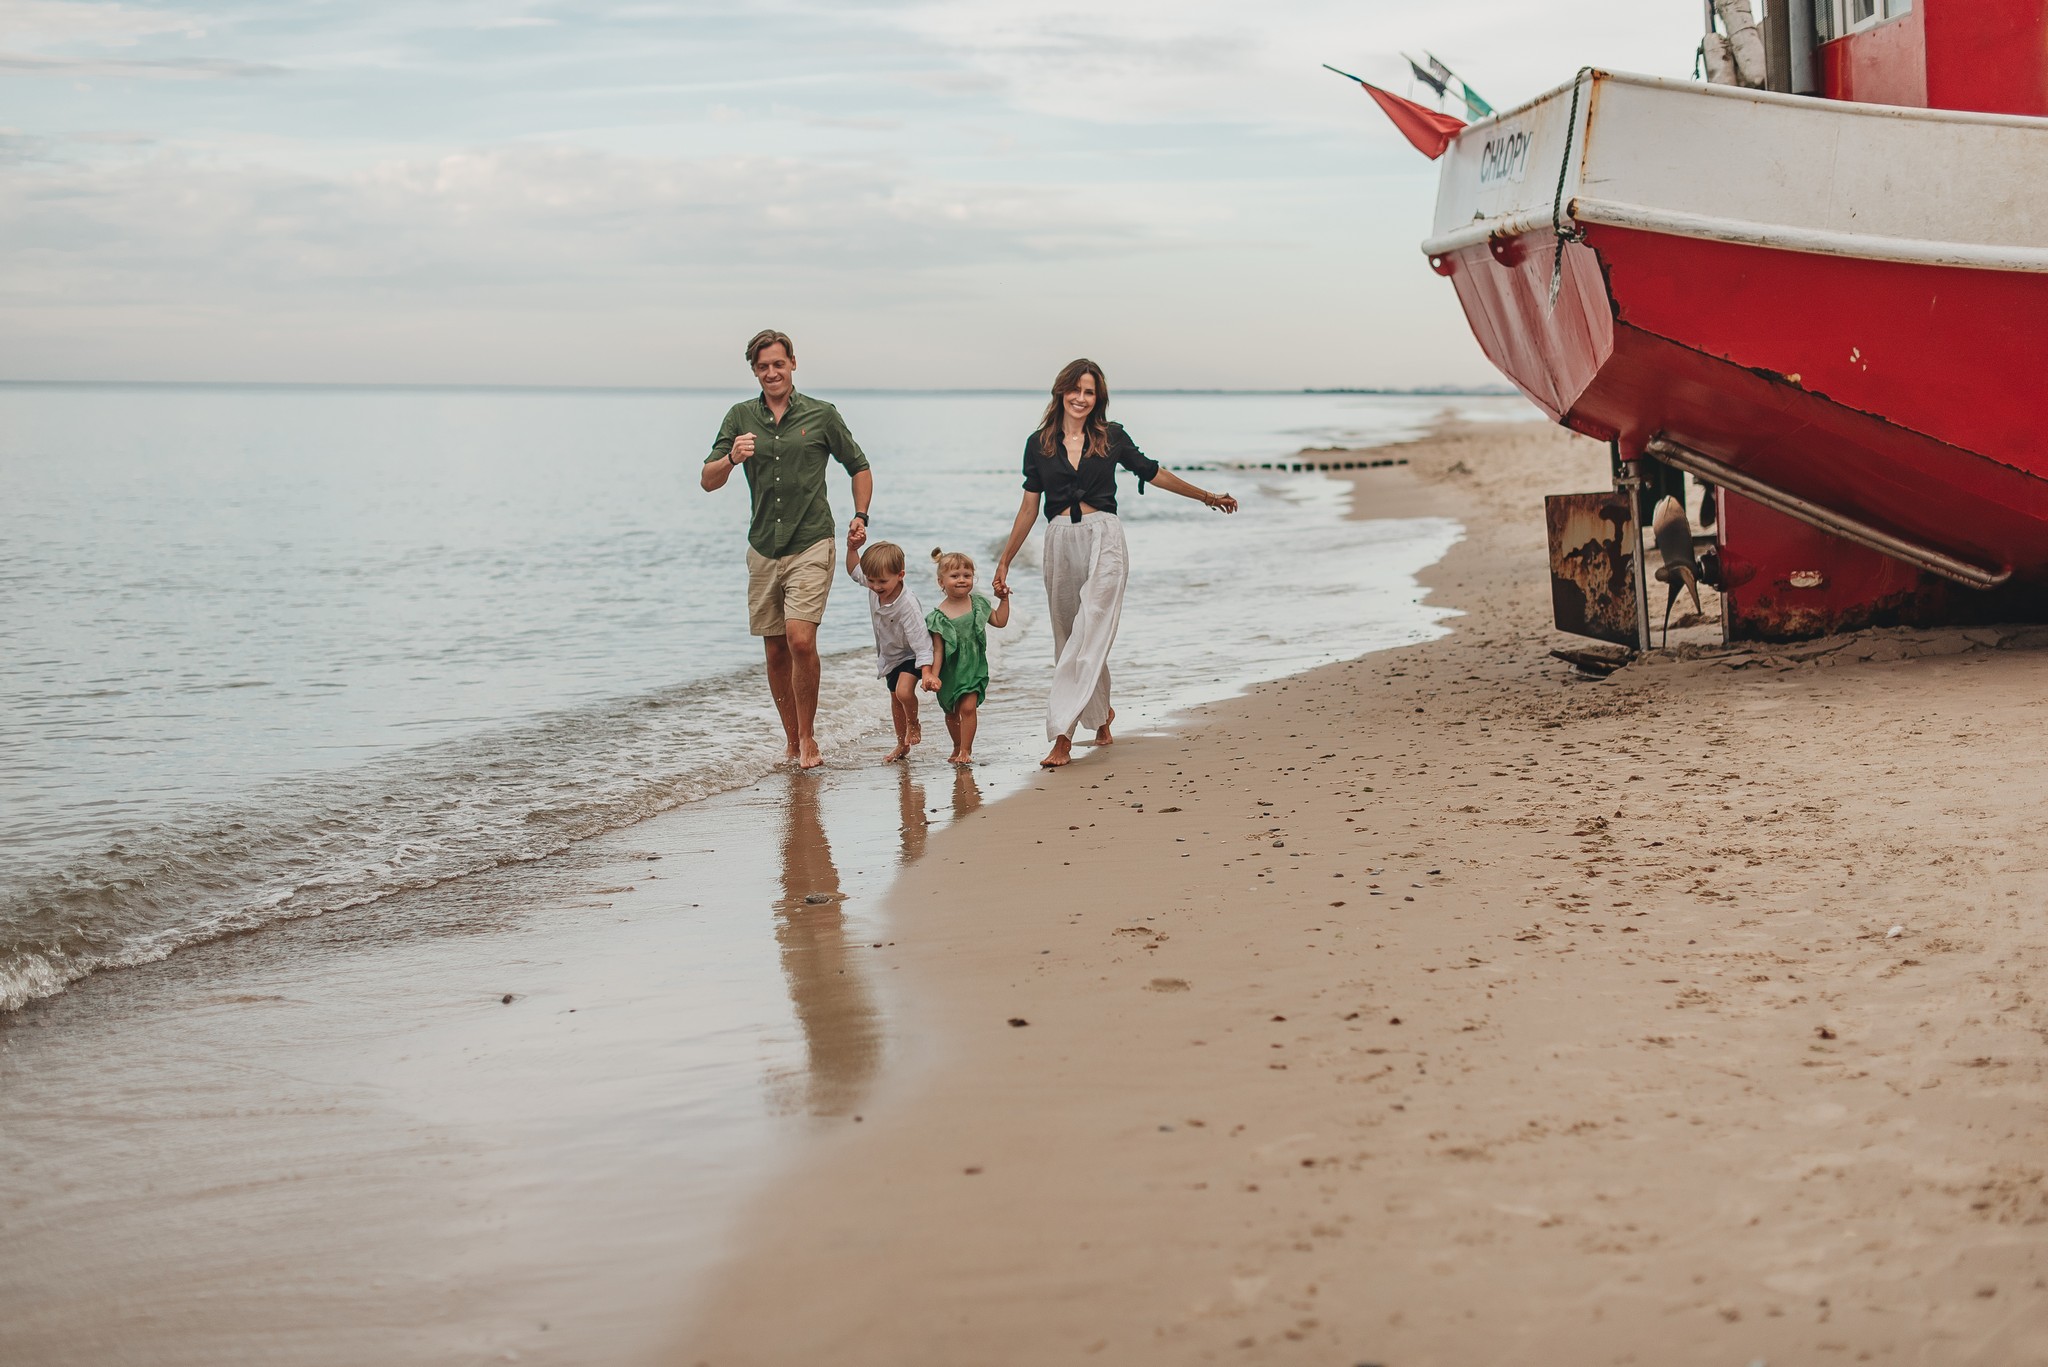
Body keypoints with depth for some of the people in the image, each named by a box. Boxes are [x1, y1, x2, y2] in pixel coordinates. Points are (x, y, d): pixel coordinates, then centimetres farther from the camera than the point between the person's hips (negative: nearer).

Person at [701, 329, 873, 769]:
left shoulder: (822, 415, 2)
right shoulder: (740, 417, 7)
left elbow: (859, 468, 14)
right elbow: (708, 482, 3)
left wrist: (860, 517, 0)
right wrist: (732, 458, -17)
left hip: (811, 545, -3)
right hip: (763, 549, 4)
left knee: (801, 640, -18)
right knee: (775, 651, 7)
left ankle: (807, 739, -4)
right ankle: (792, 742, 20)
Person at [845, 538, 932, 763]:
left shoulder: (907, 606, -37)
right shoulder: (874, 588, -16)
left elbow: (921, 642, -37)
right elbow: (854, 570, 7)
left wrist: (927, 673, -45)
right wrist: (852, 548, -10)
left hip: (910, 656, -7)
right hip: (889, 655, 7)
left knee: (904, 691, -29)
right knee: (895, 699, 18)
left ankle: (913, 725, 1)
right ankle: (902, 745, 35)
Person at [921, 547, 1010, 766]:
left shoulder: (978, 603, -2)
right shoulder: (939, 616, -13)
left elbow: (1000, 622, 10)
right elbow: (938, 650, -11)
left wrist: (1004, 599, 3)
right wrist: (933, 675, -18)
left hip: (974, 667, 0)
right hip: (950, 670, 0)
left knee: (968, 707, -13)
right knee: (951, 712, 13)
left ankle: (966, 750, -5)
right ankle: (957, 747, 34)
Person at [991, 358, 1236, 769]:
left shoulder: (1112, 437, 4)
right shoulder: (1039, 443, 7)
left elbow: (1154, 474, 16)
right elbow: (1029, 508, 10)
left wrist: (1207, 496, 24)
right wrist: (1004, 562, 8)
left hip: (1103, 539, -3)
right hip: (1060, 542, 3)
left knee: (1089, 635, -13)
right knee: (1069, 639, 9)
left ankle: (1062, 735, -18)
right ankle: (1101, 716, 30)